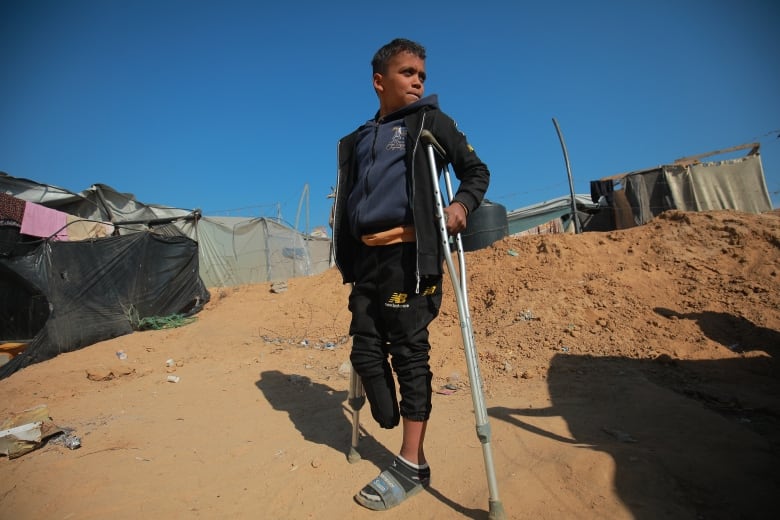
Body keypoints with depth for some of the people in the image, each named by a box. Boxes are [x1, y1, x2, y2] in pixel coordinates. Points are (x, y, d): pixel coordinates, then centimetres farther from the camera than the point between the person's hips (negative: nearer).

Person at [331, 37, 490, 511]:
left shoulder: (430, 121, 9)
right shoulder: (357, 140, 22)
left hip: (409, 254, -5)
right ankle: (394, 431, 26)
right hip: (367, 257, 6)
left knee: (409, 353, -2)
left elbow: (477, 170, 9)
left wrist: (462, 204, -11)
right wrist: (348, 260, 17)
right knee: (366, 351, 5)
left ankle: (412, 464, 11)